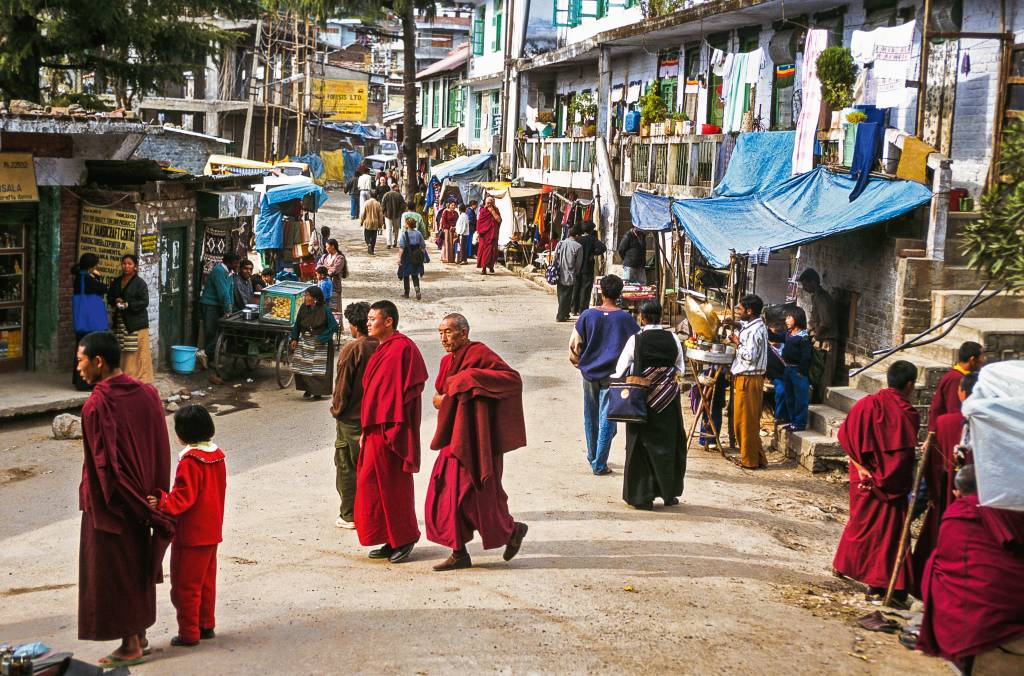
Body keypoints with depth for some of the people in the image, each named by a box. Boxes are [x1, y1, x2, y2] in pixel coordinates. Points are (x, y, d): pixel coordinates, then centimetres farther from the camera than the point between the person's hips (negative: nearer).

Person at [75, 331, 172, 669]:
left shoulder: (96, 406, -22)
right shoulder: (147, 394, -2)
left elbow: (105, 465, -20)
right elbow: (159, 452, 2)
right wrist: (147, 500, 8)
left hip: (110, 506, -7)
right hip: (141, 501, 7)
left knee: (114, 575, 7)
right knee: (137, 567, 19)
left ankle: (131, 646, 16)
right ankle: (140, 636, 30)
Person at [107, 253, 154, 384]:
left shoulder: (140, 283, -5)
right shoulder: (116, 282, 14)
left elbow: (144, 302, -9)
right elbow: (109, 297, 21)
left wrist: (128, 305, -16)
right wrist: (115, 301, -2)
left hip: (136, 323, -6)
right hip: (120, 323, 6)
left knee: (135, 353, -6)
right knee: (122, 353, 5)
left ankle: (139, 378, -3)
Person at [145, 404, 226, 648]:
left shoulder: (189, 460, -20)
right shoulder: (217, 455, 5)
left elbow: (184, 496, -25)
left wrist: (162, 503, -35)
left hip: (190, 534, -8)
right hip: (212, 531, 8)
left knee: (185, 585, 3)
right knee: (206, 581, 19)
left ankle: (189, 632, 8)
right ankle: (206, 625, 27)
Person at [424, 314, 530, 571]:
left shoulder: (479, 354, -12)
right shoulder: (448, 361, 13)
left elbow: (514, 378, -21)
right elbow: (440, 395, 26)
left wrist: (473, 378, -24)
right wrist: (441, 399, 2)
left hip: (475, 440, -8)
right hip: (454, 439, 8)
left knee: (476, 494, -2)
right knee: (447, 492, 4)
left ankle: (512, 530, 22)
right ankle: (459, 553, 9)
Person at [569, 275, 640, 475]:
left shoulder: (588, 315, -8)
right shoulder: (624, 318, -11)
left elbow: (574, 343, -4)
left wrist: (577, 361, 15)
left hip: (589, 372, 2)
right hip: (612, 374, -2)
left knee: (591, 418, 19)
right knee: (607, 420, 2)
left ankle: (592, 457, 32)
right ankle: (599, 465, 2)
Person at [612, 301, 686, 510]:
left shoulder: (635, 340, -12)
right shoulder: (673, 338, -3)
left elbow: (620, 371, -8)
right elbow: (680, 368, 5)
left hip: (642, 399, -2)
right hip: (669, 400, 3)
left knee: (641, 445, 6)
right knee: (669, 444, 14)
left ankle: (642, 496, 7)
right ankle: (669, 493, 20)